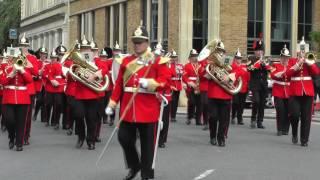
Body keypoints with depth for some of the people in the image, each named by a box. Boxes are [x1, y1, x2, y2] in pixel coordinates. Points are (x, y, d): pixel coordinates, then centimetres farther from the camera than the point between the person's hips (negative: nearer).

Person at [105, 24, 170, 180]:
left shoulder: (157, 61, -1)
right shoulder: (126, 61, 11)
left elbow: (164, 81, -8)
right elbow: (119, 84, 11)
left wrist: (149, 83, -24)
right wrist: (112, 104, 8)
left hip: (148, 109, -4)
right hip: (128, 108, 4)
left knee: (147, 143, 4)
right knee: (124, 138, 4)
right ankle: (134, 166, 27)